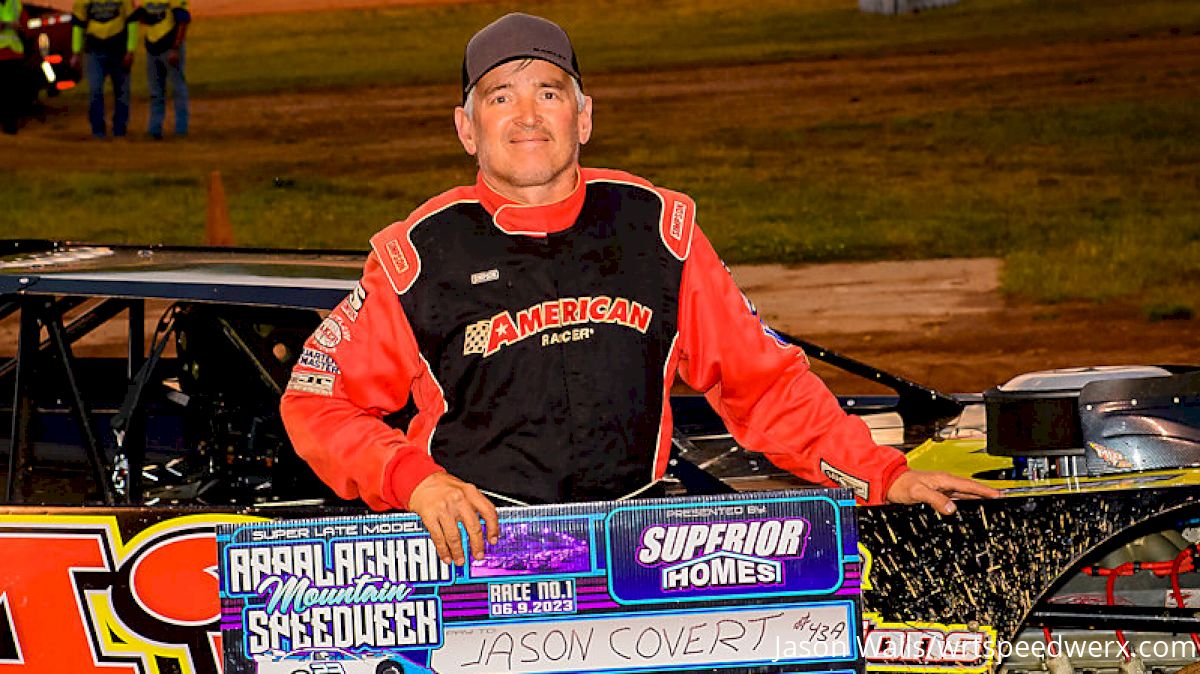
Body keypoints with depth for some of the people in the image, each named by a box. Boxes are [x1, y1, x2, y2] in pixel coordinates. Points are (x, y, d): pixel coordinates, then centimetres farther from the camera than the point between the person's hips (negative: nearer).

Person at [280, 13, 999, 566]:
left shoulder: (655, 225, 10)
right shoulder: (421, 254, 3)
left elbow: (758, 375, 15)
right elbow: (317, 401, 7)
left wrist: (880, 475, 7)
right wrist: (414, 481, -10)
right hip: (469, 543, -2)